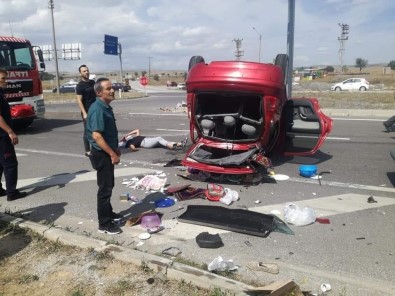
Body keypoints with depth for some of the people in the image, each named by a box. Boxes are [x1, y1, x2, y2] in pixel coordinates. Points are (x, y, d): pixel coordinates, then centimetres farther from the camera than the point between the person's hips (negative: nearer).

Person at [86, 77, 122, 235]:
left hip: (107, 153, 10)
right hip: (102, 154, -10)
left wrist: (115, 149, 21)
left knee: (108, 186, 20)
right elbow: (96, 136, -27)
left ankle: (108, 213, 36)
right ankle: (104, 224, 8)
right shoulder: (98, 109, -22)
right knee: (105, 188, -2)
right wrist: (112, 154, -24)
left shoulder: (106, 107, 9)